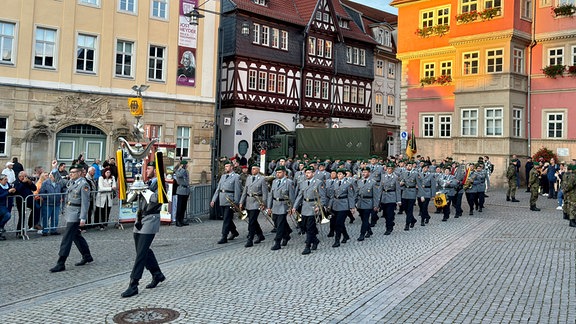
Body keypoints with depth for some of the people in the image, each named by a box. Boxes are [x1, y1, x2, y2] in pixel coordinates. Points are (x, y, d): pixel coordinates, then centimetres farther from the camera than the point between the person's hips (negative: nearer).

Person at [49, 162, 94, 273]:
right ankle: (87, 256, 31)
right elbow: (60, 181, 27)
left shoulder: (83, 184, -15)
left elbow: (85, 202, -18)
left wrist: (83, 218, -21)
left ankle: (61, 264, -2)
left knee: (67, 238, -7)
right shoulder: (71, 182, 10)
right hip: (69, 212, 9)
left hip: (75, 214, -9)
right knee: (76, 235, 17)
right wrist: (54, 169, 18)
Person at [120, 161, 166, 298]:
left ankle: (133, 285, -9)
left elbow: (156, 198, -24)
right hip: (140, 220, 8)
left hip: (150, 219, -8)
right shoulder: (147, 183, 18)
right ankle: (157, 275, 31)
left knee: (141, 253, -10)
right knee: (144, 250, 14)